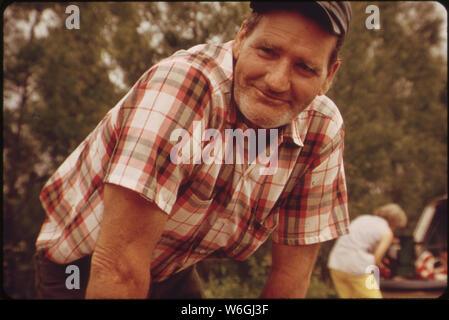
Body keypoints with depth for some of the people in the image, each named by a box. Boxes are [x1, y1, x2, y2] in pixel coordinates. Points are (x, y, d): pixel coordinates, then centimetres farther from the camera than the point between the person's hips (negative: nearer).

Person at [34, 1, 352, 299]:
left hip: (175, 275, 5)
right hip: (83, 267, -4)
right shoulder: (180, 83, -34)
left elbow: (292, 271, -9)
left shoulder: (323, 131, -16)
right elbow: (119, 262, -35)